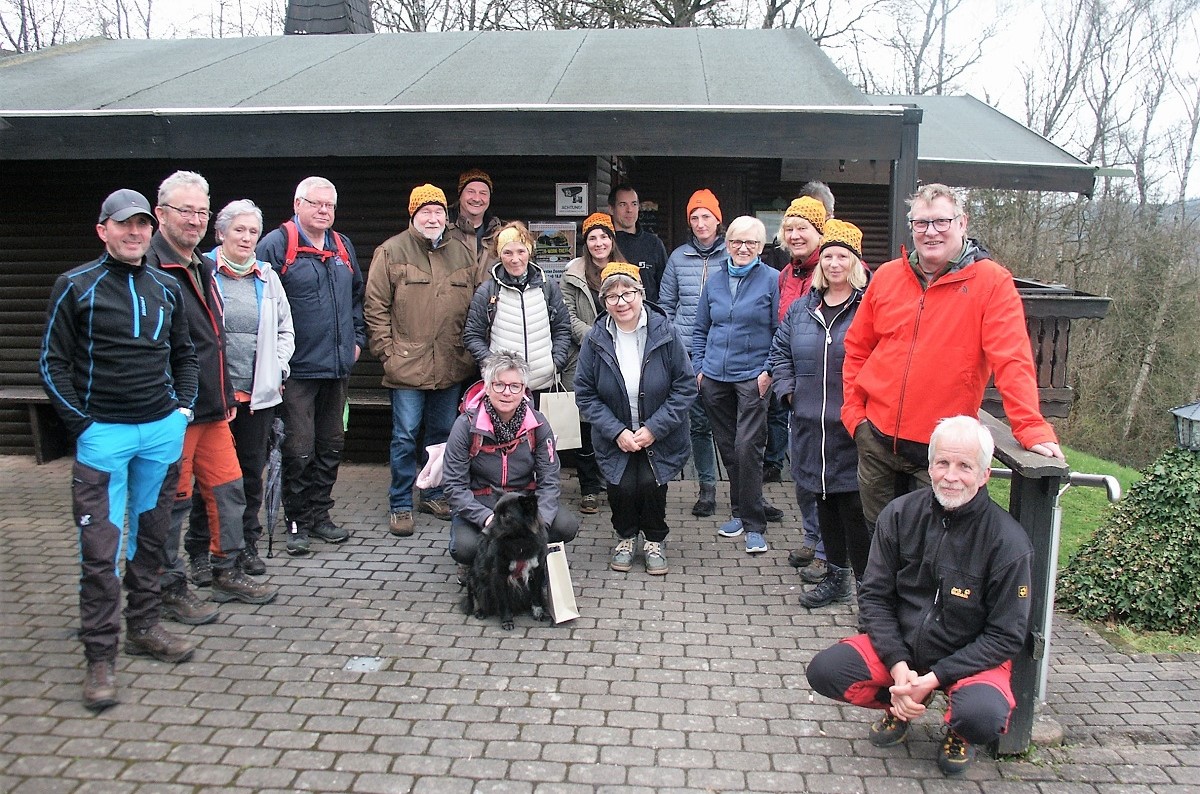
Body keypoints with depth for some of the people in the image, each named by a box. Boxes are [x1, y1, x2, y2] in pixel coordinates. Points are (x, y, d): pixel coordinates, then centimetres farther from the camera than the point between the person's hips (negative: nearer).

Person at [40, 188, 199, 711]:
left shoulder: (167, 288, 10)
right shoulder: (76, 287, -3)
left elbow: (184, 353, 20)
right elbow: (53, 363, -2)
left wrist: (184, 406, 8)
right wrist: (81, 424, -9)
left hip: (164, 430, 4)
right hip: (103, 432, -4)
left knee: (151, 535, 13)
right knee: (100, 547, -5)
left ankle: (144, 627, 26)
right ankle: (100, 656, 3)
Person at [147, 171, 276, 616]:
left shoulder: (202, 267, 16)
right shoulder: (150, 269, -14)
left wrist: (226, 396, 21)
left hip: (211, 408, 9)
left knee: (227, 488, 14)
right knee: (172, 501, 2)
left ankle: (225, 571, 29)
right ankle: (169, 591, 16)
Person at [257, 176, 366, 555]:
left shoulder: (342, 247, 13)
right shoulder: (276, 245, -8)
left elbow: (357, 296, 24)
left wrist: (357, 338, 15)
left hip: (338, 368, 7)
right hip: (298, 368, -6)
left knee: (331, 446, 13)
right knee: (299, 450, -3)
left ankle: (320, 514, 25)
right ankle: (298, 523, 10)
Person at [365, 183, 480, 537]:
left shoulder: (463, 254, 10)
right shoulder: (391, 252, -2)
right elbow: (375, 306, -3)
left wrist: (471, 351, 6)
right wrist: (387, 351, -9)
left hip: (451, 366, 4)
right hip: (408, 365, -4)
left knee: (443, 434, 14)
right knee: (405, 437, 1)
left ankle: (435, 495, 29)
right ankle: (400, 505, 13)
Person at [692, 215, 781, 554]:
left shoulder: (771, 280, -3)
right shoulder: (714, 280, 10)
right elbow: (700, 330, 17)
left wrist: (769, 371, -10)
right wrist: (699, 367, 9)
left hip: (753, 377, -5)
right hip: (715, 378, 5)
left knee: (747, 447, -12)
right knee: (726, 447, 11)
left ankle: (754, 525, -2)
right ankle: (740, 512, 26)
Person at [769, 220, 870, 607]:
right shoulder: (801, 308, 11)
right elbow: (780, 351, 20)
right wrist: (788, 390, 8)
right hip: (810, 427, 6)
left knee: (855, 506, -4)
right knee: (824, 502, 15)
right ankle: (836, 577, 30)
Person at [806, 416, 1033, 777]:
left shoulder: (1008, 542, -17)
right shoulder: (900, 515, -8)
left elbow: (1005, 635, -12)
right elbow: (874, 596, -3)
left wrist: (934, 678, -21)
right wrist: (898, 665, -17)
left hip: (970, 657, -3)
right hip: (899, 645, 3)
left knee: (982, 717, -34)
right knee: (824, 670, -19)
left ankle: (958, 732, 7)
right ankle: (899, 706, 12)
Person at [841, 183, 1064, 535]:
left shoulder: (992, 282, -8)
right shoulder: (886, 276, 5)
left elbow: (1012, 361, -15)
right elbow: (857, 349, 13)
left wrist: (1031, 428, -23)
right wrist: (853, 410, 6)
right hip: (877, 438, 4)